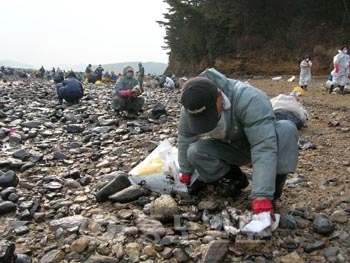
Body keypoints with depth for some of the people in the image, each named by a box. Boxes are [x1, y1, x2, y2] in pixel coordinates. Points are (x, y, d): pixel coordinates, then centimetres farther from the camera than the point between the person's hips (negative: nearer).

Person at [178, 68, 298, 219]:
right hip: (229, 148, 3)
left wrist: (262, 195, -49)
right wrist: (185, 172, 5)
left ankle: (272, 189, -19)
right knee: (195, 152, -24)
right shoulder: (190, 109, -24)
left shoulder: (249, 100, -39)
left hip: (259, 140, -3)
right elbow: (185, 140, -6)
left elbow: (264, 148, -44)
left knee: (286, 129, -33)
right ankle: (234, 178, -1)